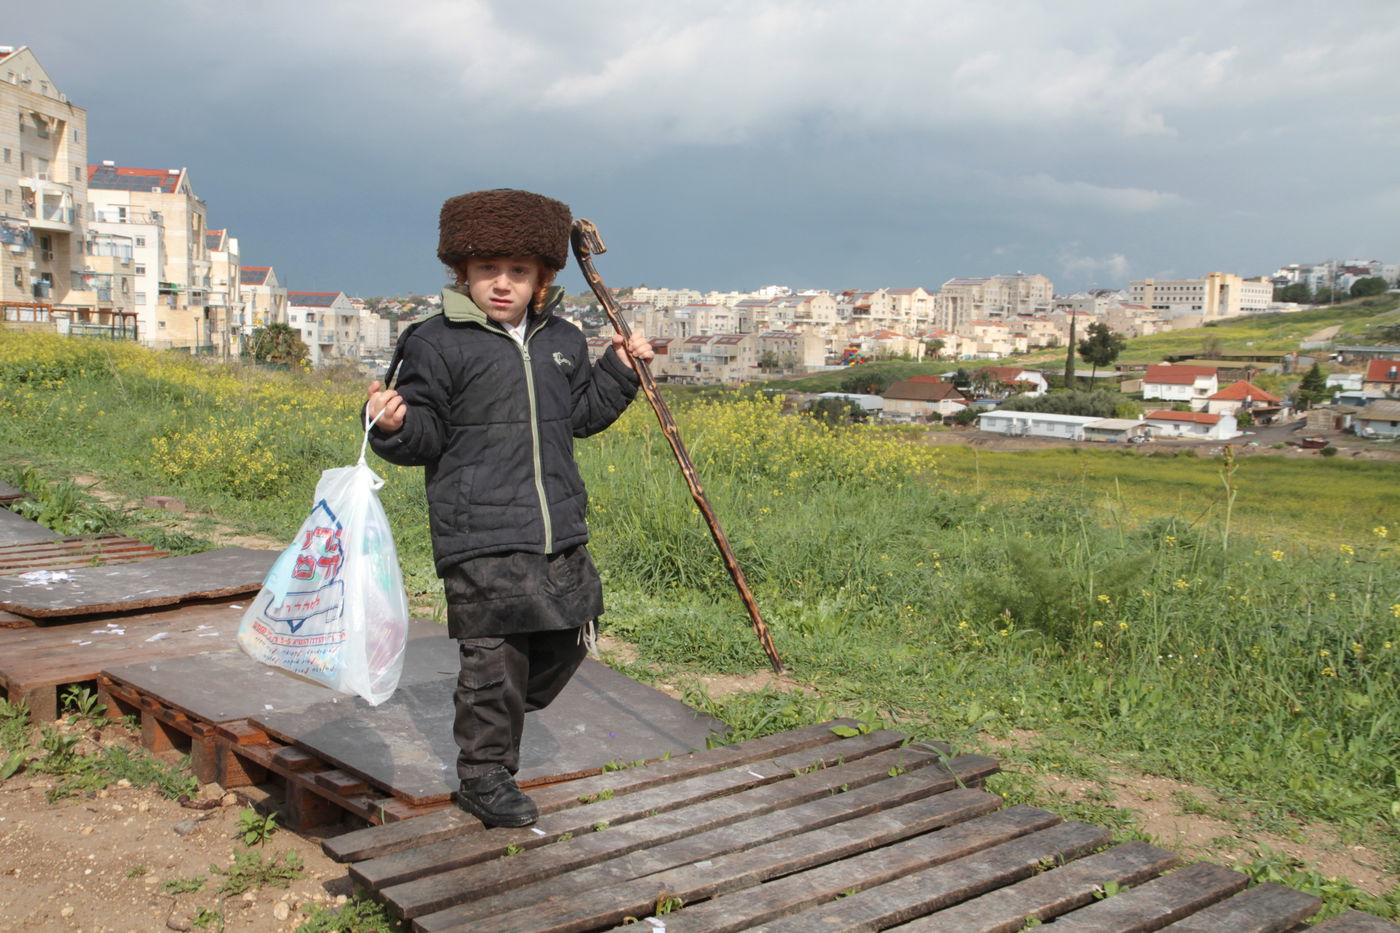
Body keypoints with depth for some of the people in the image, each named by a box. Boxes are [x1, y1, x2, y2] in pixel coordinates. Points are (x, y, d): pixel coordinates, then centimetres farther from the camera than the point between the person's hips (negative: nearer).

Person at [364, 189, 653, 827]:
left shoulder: (561, 342, 12)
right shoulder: (436, 344, -5)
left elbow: (580, 415, 22)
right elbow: (427, 435, -4)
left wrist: (619, 370, 14)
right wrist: (394, 426, -24)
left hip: (559, 532, 6)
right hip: (480, 536, -6)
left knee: (568, 638, 15)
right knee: (493, 653, -1)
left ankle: (495, 715, 40)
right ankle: (484, 774, 19)